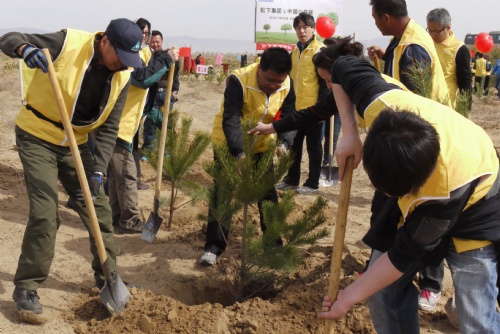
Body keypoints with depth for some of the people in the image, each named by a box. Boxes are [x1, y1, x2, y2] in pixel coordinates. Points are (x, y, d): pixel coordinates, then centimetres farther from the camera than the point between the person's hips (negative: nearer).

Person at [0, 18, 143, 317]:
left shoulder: (122, 76, -8)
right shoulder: (67, 43, -22)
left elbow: (108, 129, -6)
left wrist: (98, 171, -18)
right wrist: (26, 49, -39)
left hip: (76, 144, 5)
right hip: (37, 137, -5)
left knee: (99, 209, 7)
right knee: (45, 213, -12)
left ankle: (108, 278, 25)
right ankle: (26, 287, 5)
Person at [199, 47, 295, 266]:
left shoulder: (286, 86, -15)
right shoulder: (239, 81, -30)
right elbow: (230, 120, -34)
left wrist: (284, 143, -34)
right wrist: (239, 154, -45)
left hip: (260, 145, 4)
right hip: (229, 144, -4)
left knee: (268, 192, 8)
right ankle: (214, 246, 3)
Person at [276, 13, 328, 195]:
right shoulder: (295, 51, 13)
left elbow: (325, 81, -13)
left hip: (313, 108, -7)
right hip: (296, 108, 7)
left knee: (313, 146, 3)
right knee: (294, 145, 13)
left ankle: (312, 183, 12)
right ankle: (292, 179, 25)